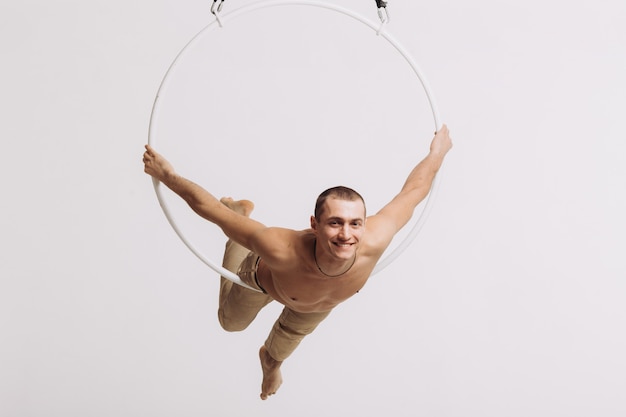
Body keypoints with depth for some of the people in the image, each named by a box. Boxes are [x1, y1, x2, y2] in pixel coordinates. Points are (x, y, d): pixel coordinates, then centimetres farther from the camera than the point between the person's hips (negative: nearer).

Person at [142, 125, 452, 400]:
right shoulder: (282, 250, -54)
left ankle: (271, 359, 72)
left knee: (293, 333, 33)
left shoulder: (374, 241, -49)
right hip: (264, 277, -1)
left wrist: (437, 152, -13)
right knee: (231, 321, 33)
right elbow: (209, 207, -43)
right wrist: (166, 176, -30)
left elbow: (413, 189, -31)